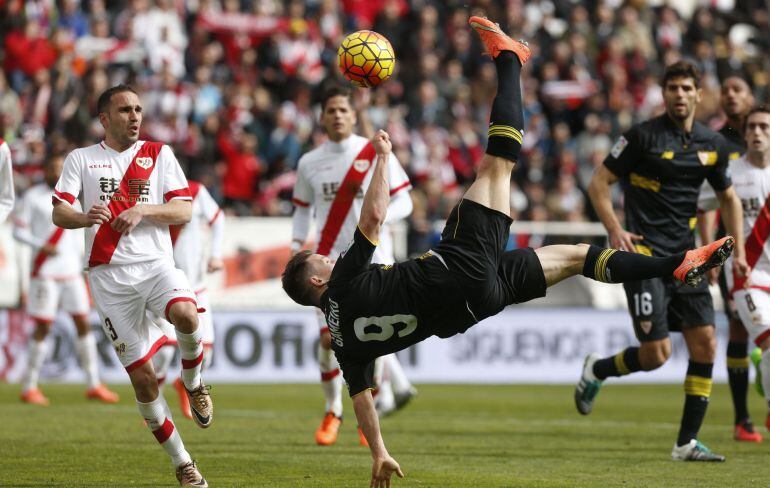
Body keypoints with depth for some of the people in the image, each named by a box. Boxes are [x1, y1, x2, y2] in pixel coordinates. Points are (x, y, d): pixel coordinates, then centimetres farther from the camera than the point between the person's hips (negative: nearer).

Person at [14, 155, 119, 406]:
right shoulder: (32, 197, -4)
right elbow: (19, 230, -6)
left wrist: (84, 263, 13)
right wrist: (41, 246, -20)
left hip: (71, 271, 6)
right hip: (45, 272, -6)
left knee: (83, 324, 4)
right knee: (43, 328, -5)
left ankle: (94, 385, 9)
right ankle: (29, 387, 3)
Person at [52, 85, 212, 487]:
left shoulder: (159, 154, 13)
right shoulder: (80, 159, 12)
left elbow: (184, 210, 4)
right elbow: (58, 213, 2)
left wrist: (142, 211, -13)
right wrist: (84, 218, -21)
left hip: (156, 264, 0)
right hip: (108, 273, 0)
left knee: (185, 314, -35)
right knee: (142, 375, -4)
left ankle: (193, 382, -3)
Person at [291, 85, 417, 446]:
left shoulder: (376, 154, -2)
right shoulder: (310, 163, 7)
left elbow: (403, 201, -1)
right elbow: (302, 210, 18)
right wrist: (297, 246, 3)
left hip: (372, 256, -2)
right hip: (330, 258, 2)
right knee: (328, 338, -5)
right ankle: (333, 410, 15)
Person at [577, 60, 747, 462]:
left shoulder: (712, 144, 9)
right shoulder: (643, 136, -7)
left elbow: (728, 197, 23)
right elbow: (599, 183, -3)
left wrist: (738, 251, 14)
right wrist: (615, 230, -15)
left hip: (684, 255, 6)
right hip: (644, 254, -5)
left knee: (705, 344, -3)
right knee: (656, 353, -12)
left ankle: (687, 443, 5)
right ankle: (596, 371, 19)